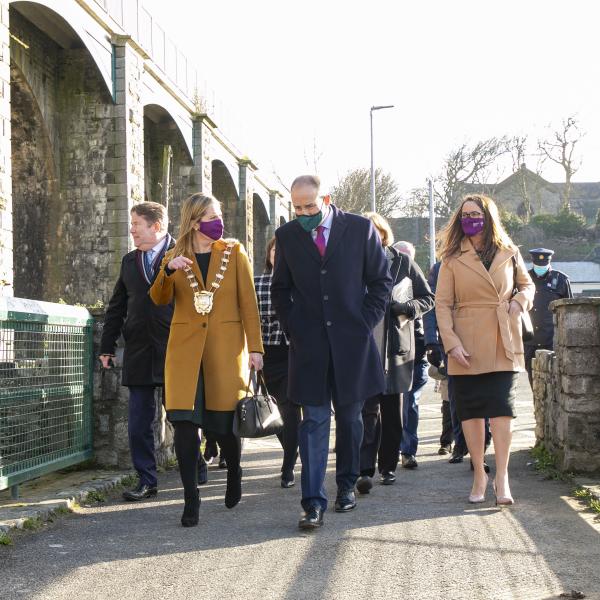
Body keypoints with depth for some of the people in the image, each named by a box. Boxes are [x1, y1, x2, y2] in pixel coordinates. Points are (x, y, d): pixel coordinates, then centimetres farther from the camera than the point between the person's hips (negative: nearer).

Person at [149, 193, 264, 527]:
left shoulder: (234, 252, 5)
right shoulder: (176, 257, 8)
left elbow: (248, 302, 2)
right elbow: (160, 299, -1)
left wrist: (255, 347, -4)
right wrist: (168, 271, -20)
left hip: (225, 349, -1)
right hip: (186, 348, 1)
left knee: (225, 423, 2)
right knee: (185, 423, -8)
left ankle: (234, 475, 33)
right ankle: (191, 499, -1)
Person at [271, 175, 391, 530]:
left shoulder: (360, 229, -1)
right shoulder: (287, 236, 5)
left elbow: (381, 280, 5)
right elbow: (281, 289, 14)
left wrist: (366, 324, -2)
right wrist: (292, 328, 4)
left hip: (352, 340, 0)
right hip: (309, 343, 0)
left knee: (350, 417, 11)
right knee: (314, 421, -4)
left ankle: (347, 485, 28)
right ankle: (314, 503, -6)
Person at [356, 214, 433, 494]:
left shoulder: (403, 261, 6)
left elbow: (428, 298, 9)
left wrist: (405, 307, -8)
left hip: (396, 347, 2)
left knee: (392, 410, 8)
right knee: (368, 408, -11)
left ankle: (388, 466, 19)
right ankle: (366, 469, -16)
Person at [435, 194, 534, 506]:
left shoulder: (508, 253, 8)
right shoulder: (453, 259, 1)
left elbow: (527, 284, 21)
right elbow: (442, 304, -2)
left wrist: (519, 302, -1)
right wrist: (451, 343, -13)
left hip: (503, 344, 1)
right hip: (467, 345, -1)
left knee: (501, 407, -7)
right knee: (470, 409, 2)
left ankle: (502, 477, -6)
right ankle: (479, 474, 12)